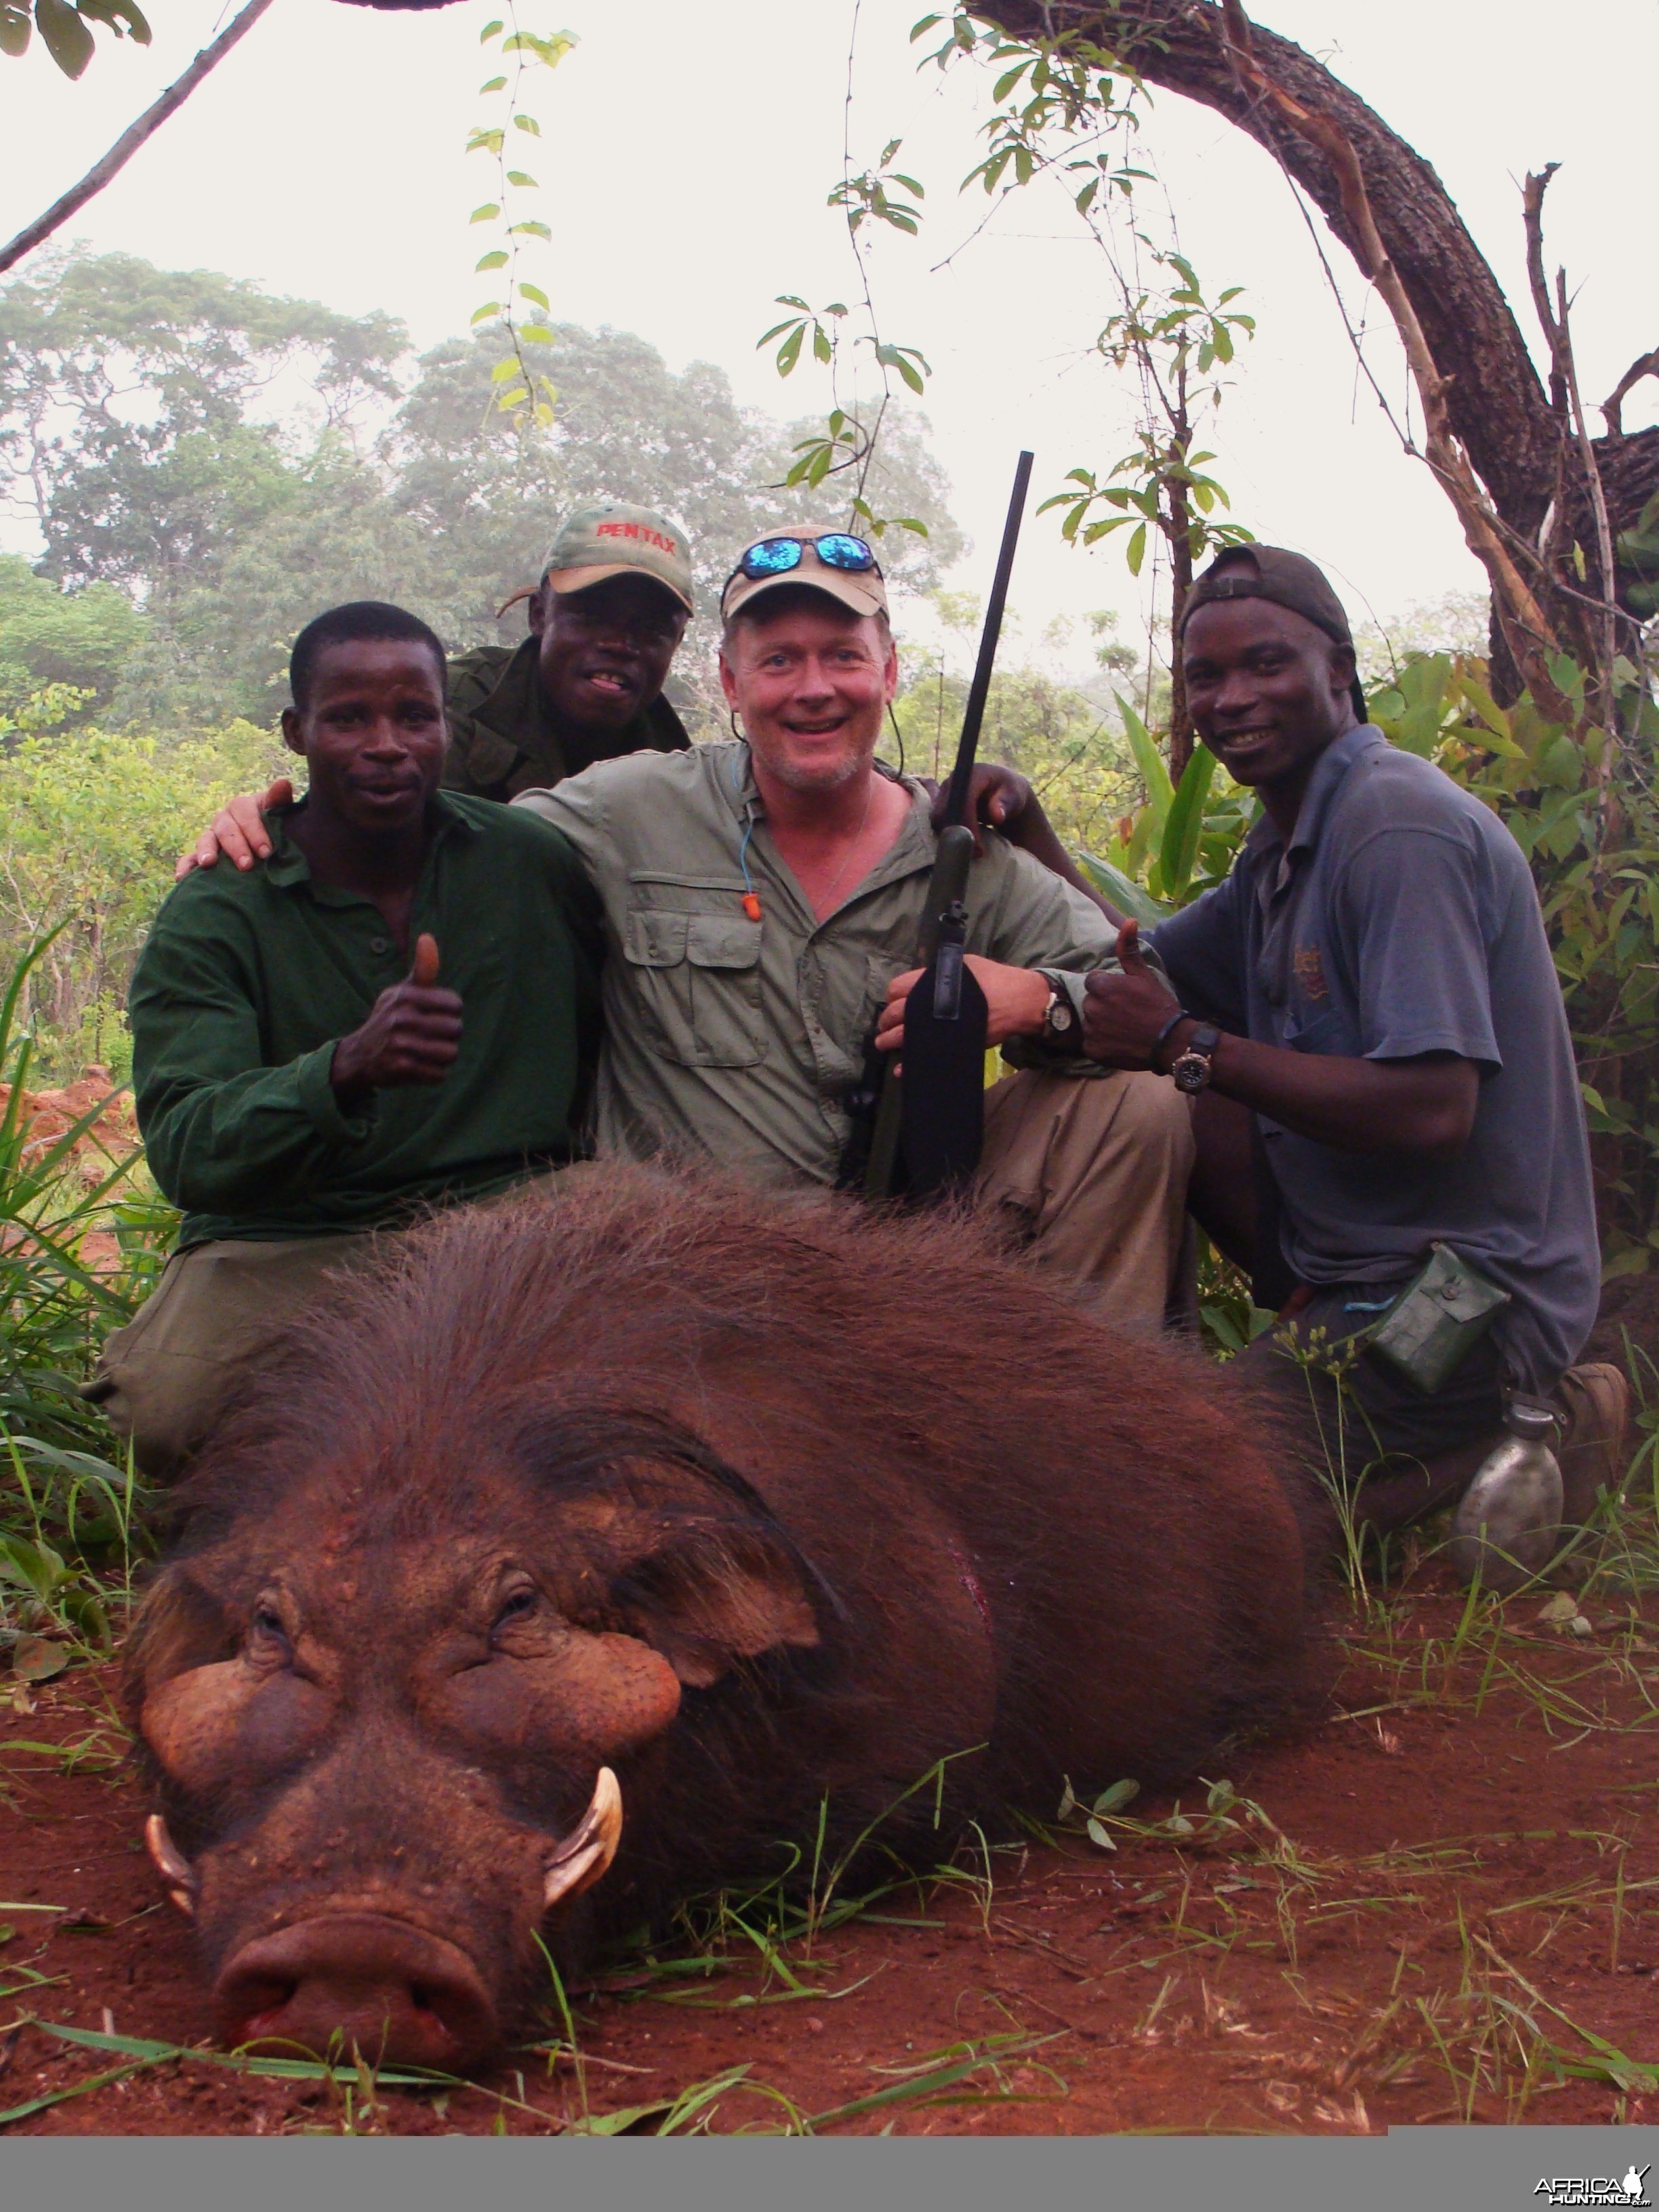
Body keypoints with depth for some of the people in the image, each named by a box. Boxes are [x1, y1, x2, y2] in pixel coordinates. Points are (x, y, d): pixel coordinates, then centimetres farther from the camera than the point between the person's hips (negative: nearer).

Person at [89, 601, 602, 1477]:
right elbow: (184, 1150, -15)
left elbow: (606, 1039, 20)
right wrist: (344, 1070, -33)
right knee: (172, 1412, -32)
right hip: (283, 1246, -1)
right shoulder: (213, 913, -2)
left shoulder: (532, 862, 6)